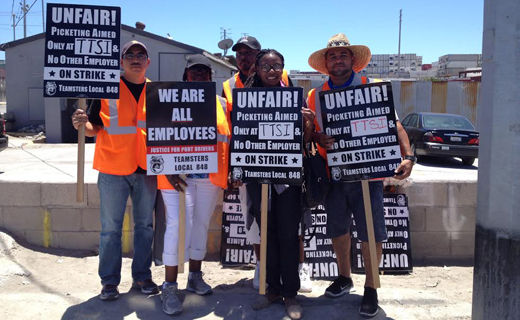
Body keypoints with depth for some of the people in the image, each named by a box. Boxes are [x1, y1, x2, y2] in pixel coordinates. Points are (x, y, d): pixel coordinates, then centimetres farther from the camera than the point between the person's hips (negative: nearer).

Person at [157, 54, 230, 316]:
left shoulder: (221, 104, 11)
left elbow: (229, 139, 11)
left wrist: (232, 172, 4)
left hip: (210, 176, 4)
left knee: (201, 224, 12)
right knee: (177, 224, -8)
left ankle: (195, 276, 28)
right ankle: (170, 286, 1)